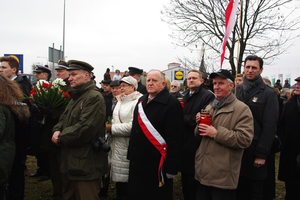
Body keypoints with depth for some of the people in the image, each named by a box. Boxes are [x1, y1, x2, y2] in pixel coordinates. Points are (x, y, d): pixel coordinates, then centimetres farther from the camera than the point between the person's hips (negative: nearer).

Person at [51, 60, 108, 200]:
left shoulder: (94, 97, -17)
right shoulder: (75, 97, 16)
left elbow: (85, 128, -26)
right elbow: (64, 119, 19)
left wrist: (61, 137, -14)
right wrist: (57, 130, -4)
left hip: (85, 165, -10)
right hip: (70, 162, 10)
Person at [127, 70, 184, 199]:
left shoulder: (171, 104, -13)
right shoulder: (141, 101, 11)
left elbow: (175, 138, -18)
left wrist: (171, 168, -19)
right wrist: (130, 155, 16)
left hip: (157, 167, -7)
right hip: (137, 163, 7)